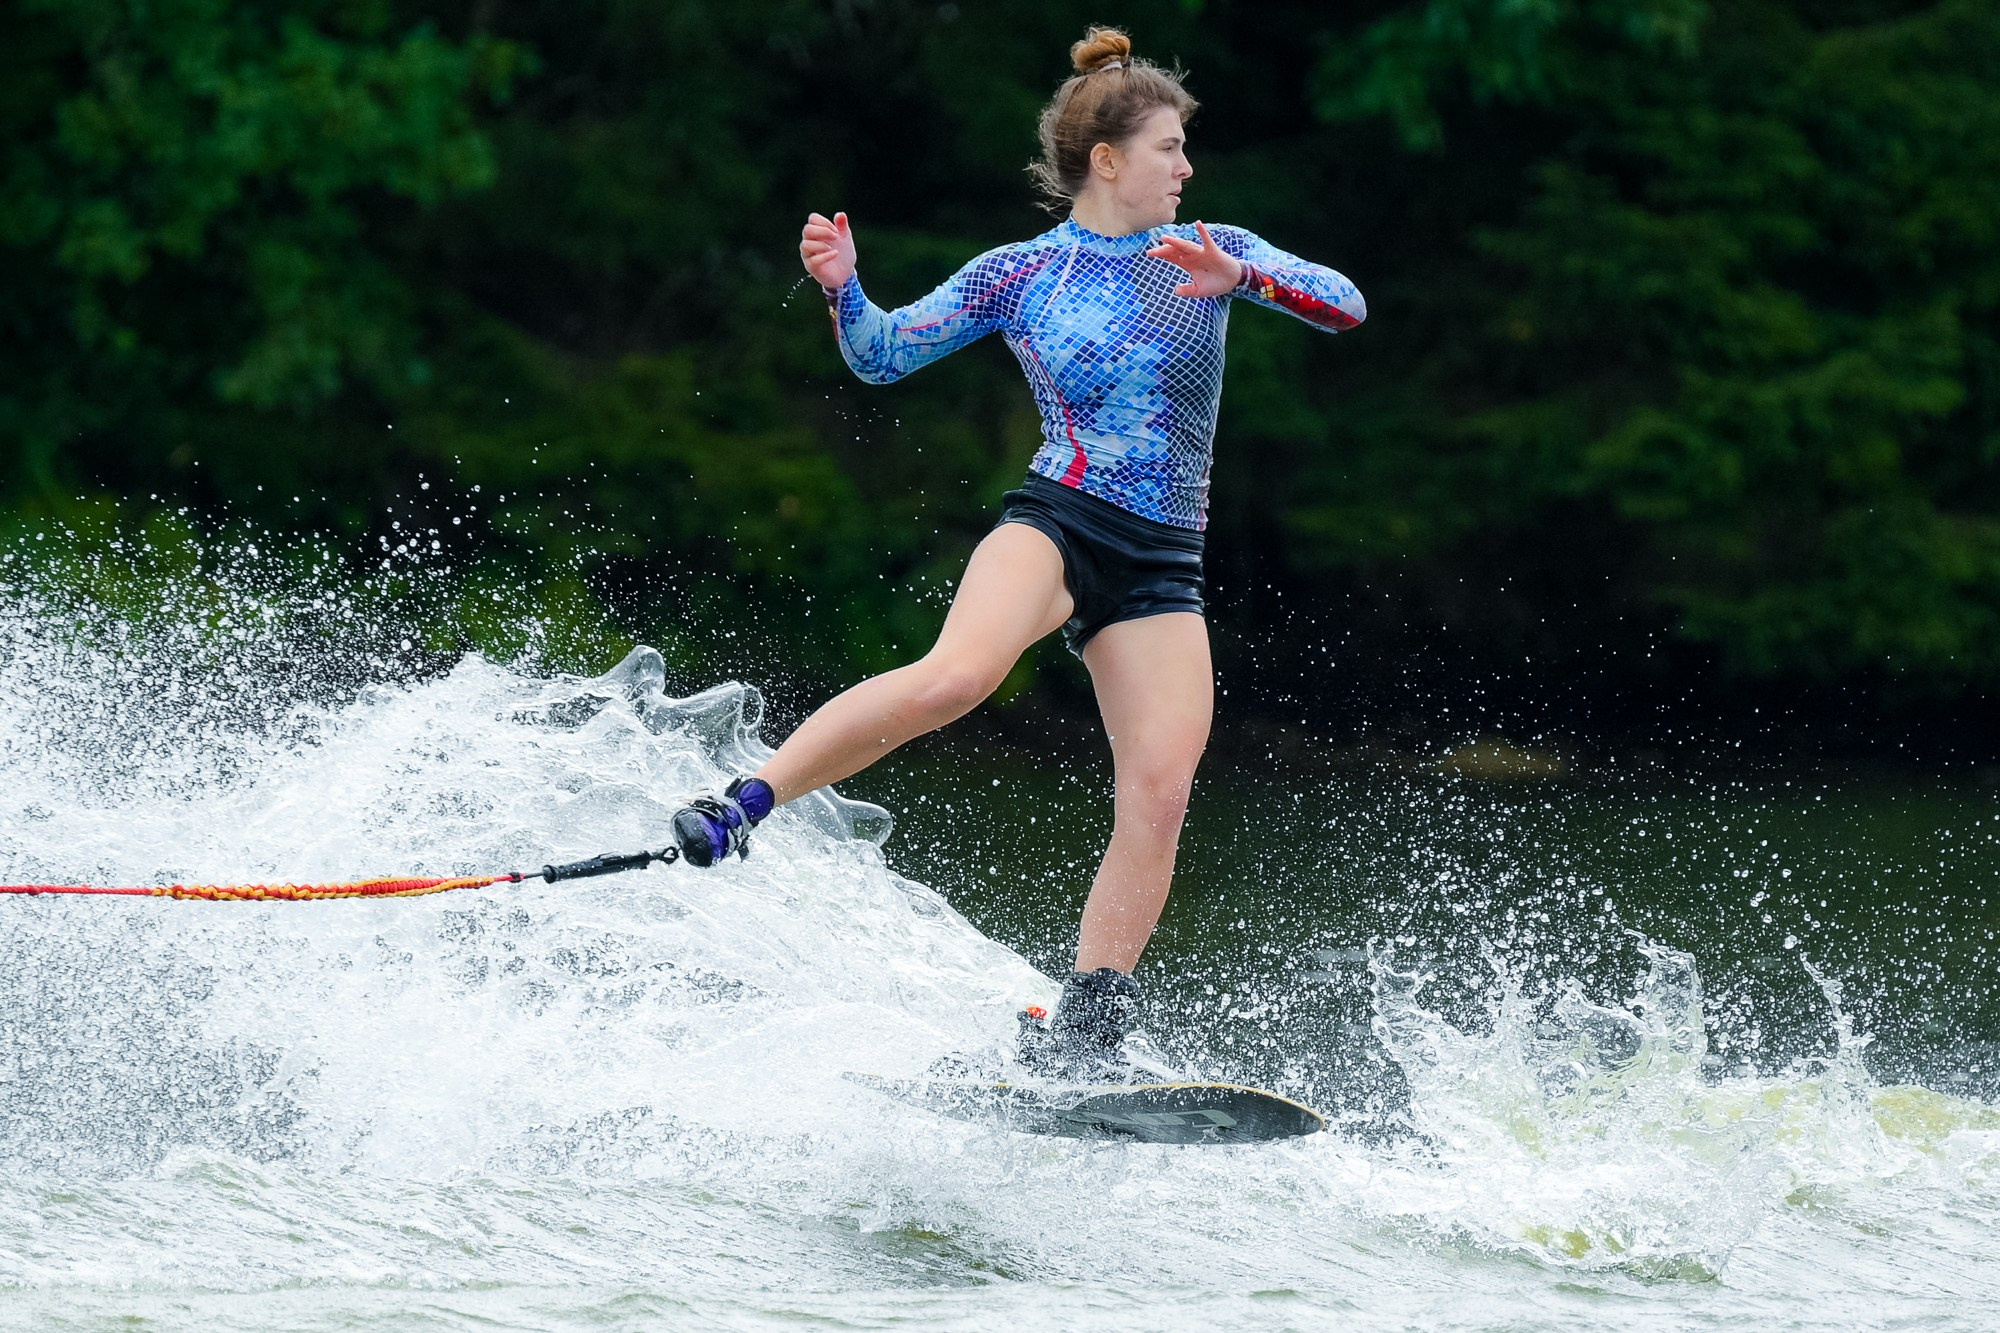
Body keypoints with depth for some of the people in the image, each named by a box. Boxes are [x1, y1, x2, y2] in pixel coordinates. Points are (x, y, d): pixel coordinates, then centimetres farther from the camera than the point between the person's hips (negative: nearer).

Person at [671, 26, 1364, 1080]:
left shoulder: (1212, 253, 13)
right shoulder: (1020, 274, 7)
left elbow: (1345, 304, 1)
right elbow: (882, 356, 7)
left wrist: (1242, 277, -17)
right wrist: (842, 287, -13)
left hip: (1161, 568, 3)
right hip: (1052, 525, -3)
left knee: (1159, 793, -14)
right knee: (957, 675, -34)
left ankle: (1082, 1035, -9)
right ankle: (740, 806, -28)